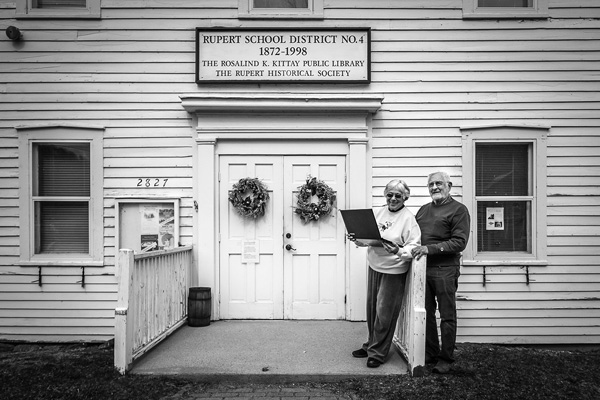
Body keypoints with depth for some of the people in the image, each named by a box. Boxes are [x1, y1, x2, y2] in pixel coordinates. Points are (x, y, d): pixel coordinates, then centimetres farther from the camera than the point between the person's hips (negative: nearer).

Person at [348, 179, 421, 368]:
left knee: (385, 312, 1)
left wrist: (399, 251, -33)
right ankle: (371, 345, 33)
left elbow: (414, 247, -16)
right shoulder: (377, 212, 6)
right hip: (374, 266, 6)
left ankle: (377, 353, 17)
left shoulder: (409, 218, -10)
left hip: (393, 270, -6)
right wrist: (357, 239, -9)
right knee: (371, 308, 15)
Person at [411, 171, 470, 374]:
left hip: (445, 270, -6)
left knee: (447, 316, 4)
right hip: (423, 267, 6)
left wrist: (430, 248, -20)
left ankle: (446, 359, 16)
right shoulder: (423, 210, 18)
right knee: (426, 313, 11)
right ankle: (431, 353, 24)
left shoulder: (458, 210, -2)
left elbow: (459, 242, -12)